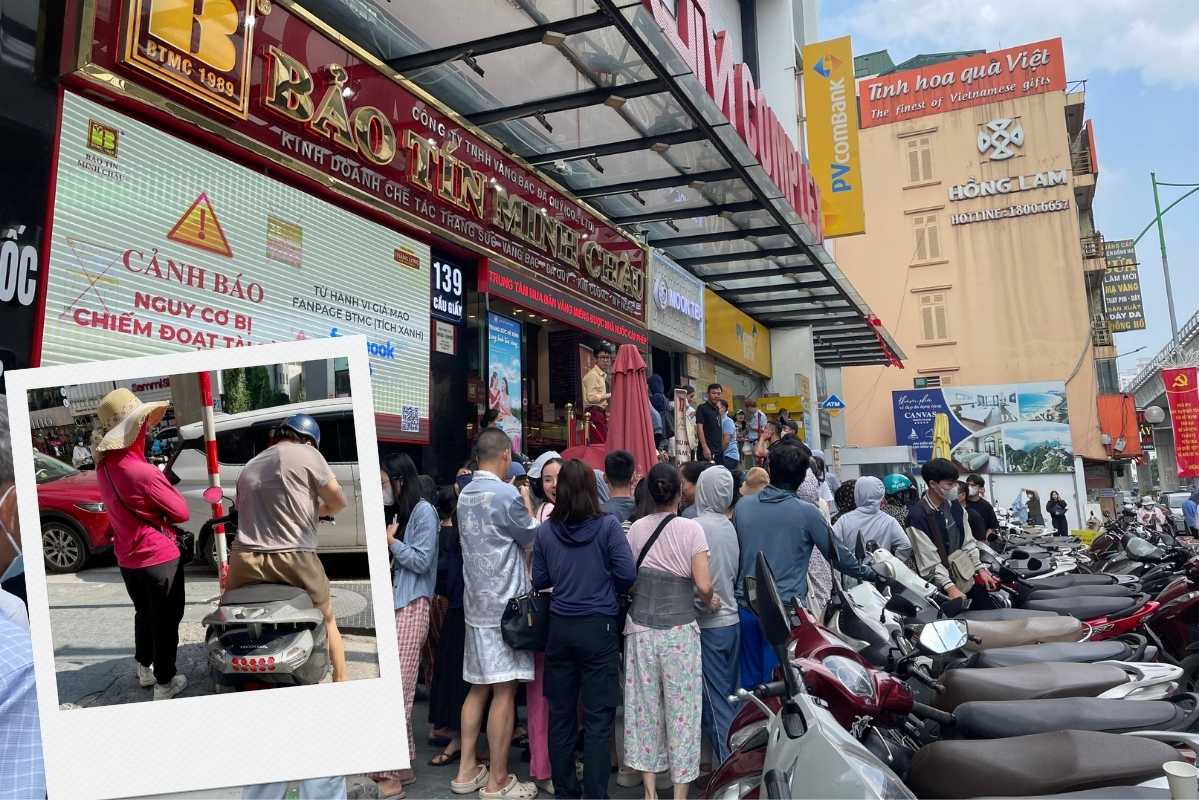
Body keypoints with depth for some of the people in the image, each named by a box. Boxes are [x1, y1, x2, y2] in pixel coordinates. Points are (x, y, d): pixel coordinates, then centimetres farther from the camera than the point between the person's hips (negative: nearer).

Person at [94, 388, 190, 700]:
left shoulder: (105, 466, -3)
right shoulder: (143, 472, -28)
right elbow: (181, 513, -18)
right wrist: (166, 485, -2)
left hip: (127, 557, 8)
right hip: (159, 558, -7)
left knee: (144, 614, 26)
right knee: (166, 621, 8)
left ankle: (144, 668, 41)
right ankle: (164, 683, 19)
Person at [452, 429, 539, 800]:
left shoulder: (465, 495, 9)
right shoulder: (507, 495, -16)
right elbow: (531, 539, -4)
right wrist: (528, 505, 10)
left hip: (476, 603, 8)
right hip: (505, 605, -8)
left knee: (478, 687, 16)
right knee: (504, 692, 0)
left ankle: (467, 770, 23)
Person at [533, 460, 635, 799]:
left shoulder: (546, 530, -1)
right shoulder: (607, 525, -10)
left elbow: (539, 580, 5)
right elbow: (627, 574, -13)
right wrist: (609, 588, 7)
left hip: (560, 627, 3)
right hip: (598, 627, -3)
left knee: (560, 714, 14)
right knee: (598, 718, 5)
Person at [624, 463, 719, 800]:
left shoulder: (636, 528, 1)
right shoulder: (691, 529, -9)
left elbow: (628, 580, 3)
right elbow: (703, 585, -14)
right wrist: (711, 602, 6)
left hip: (641, 628, 3)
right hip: (679, 630, -3)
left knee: (644, 707, 13)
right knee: (681, 709, 8)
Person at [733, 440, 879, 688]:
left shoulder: (742, 506, 1)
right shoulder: (807, 513, -8)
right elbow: (837, 555, 2)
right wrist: (871, 573, 19)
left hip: (746, 606, 4)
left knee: (749, 678, 15)